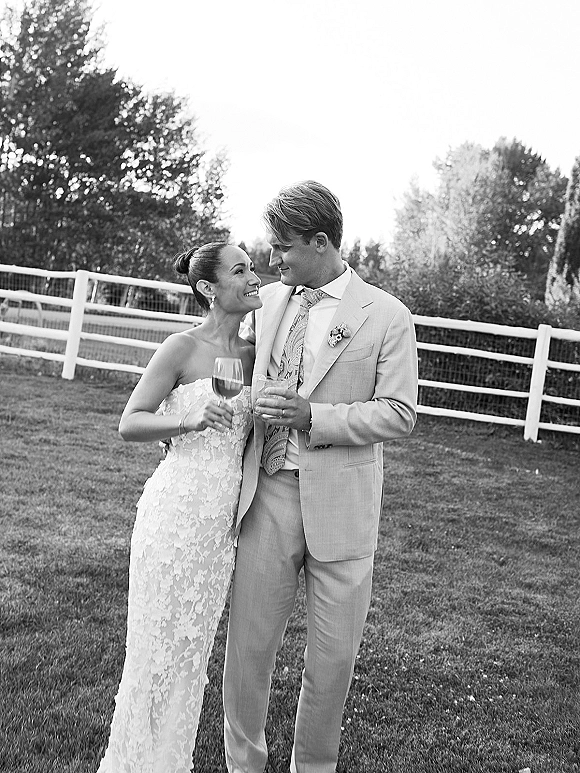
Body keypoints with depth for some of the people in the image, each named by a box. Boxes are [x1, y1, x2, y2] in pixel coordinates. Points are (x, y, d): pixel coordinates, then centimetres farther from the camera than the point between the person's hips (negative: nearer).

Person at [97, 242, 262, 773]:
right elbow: (129, 424, -10)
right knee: (160, 643, 5)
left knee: (195, 646, 16)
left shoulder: (251, 355, 8)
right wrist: (190, 421, -25)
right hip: (178, 510, -6)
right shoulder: (183, 347, -9)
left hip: (224, 519, 6)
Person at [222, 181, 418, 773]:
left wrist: (314, 417, -18)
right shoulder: (268, 301, 9)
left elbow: (399, 413, -8)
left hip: (340, 503, -3)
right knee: (248, 641, 8)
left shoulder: (386, 316, -4)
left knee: (333, 655, 9)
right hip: (269, 493, 3)